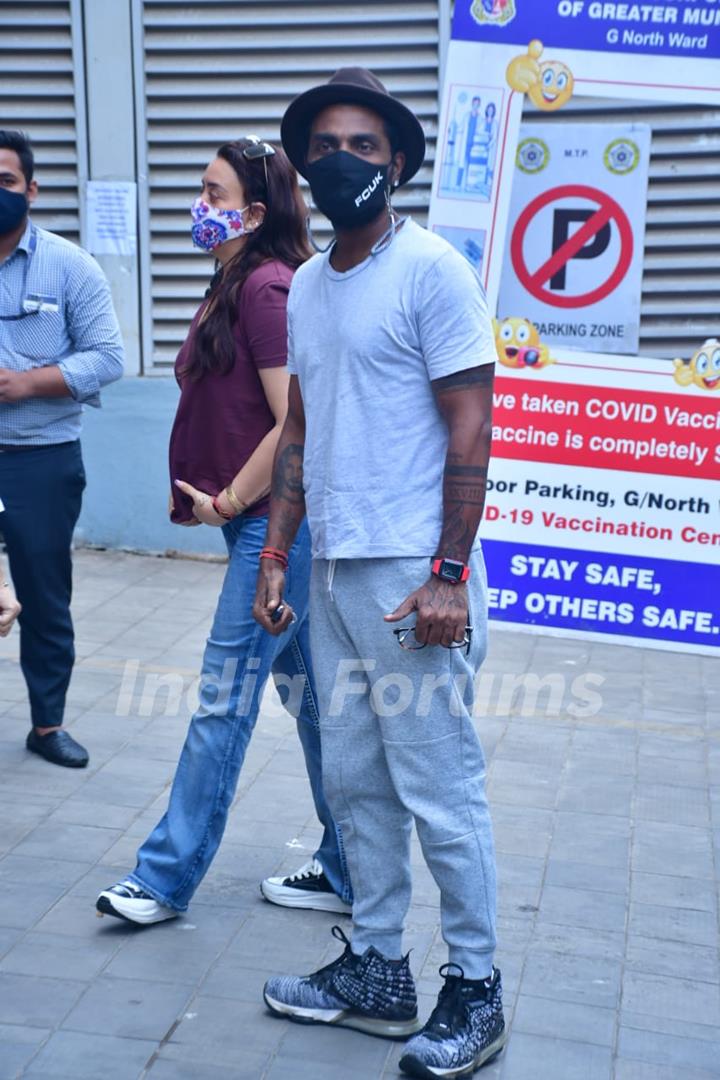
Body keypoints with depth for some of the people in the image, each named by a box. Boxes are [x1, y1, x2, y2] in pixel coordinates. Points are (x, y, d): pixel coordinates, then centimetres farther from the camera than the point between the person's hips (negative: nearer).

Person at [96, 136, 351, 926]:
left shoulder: (268, 288, -14)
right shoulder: (235, 287, 15)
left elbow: (296, 422, -21)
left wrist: (229, 500, -12)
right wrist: (207, 494, 8)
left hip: (274, 523, -10)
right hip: (269, 523, 10)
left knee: (225, 699, -1)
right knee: (308, 691, 14)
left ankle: (167, 877, 12)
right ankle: (346, 870, 25)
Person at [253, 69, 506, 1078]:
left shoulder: (431, 268, -8)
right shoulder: (305, 286, 14)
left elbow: (470, 429, -11)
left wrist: (449, 575, -16)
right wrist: (276, 555, 15)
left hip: (412, 576, -7)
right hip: (334, 571, 7)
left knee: (440, 793, 2)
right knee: (356, 784, 14)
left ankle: (475, 990, 19)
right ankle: (377, 973, 29)